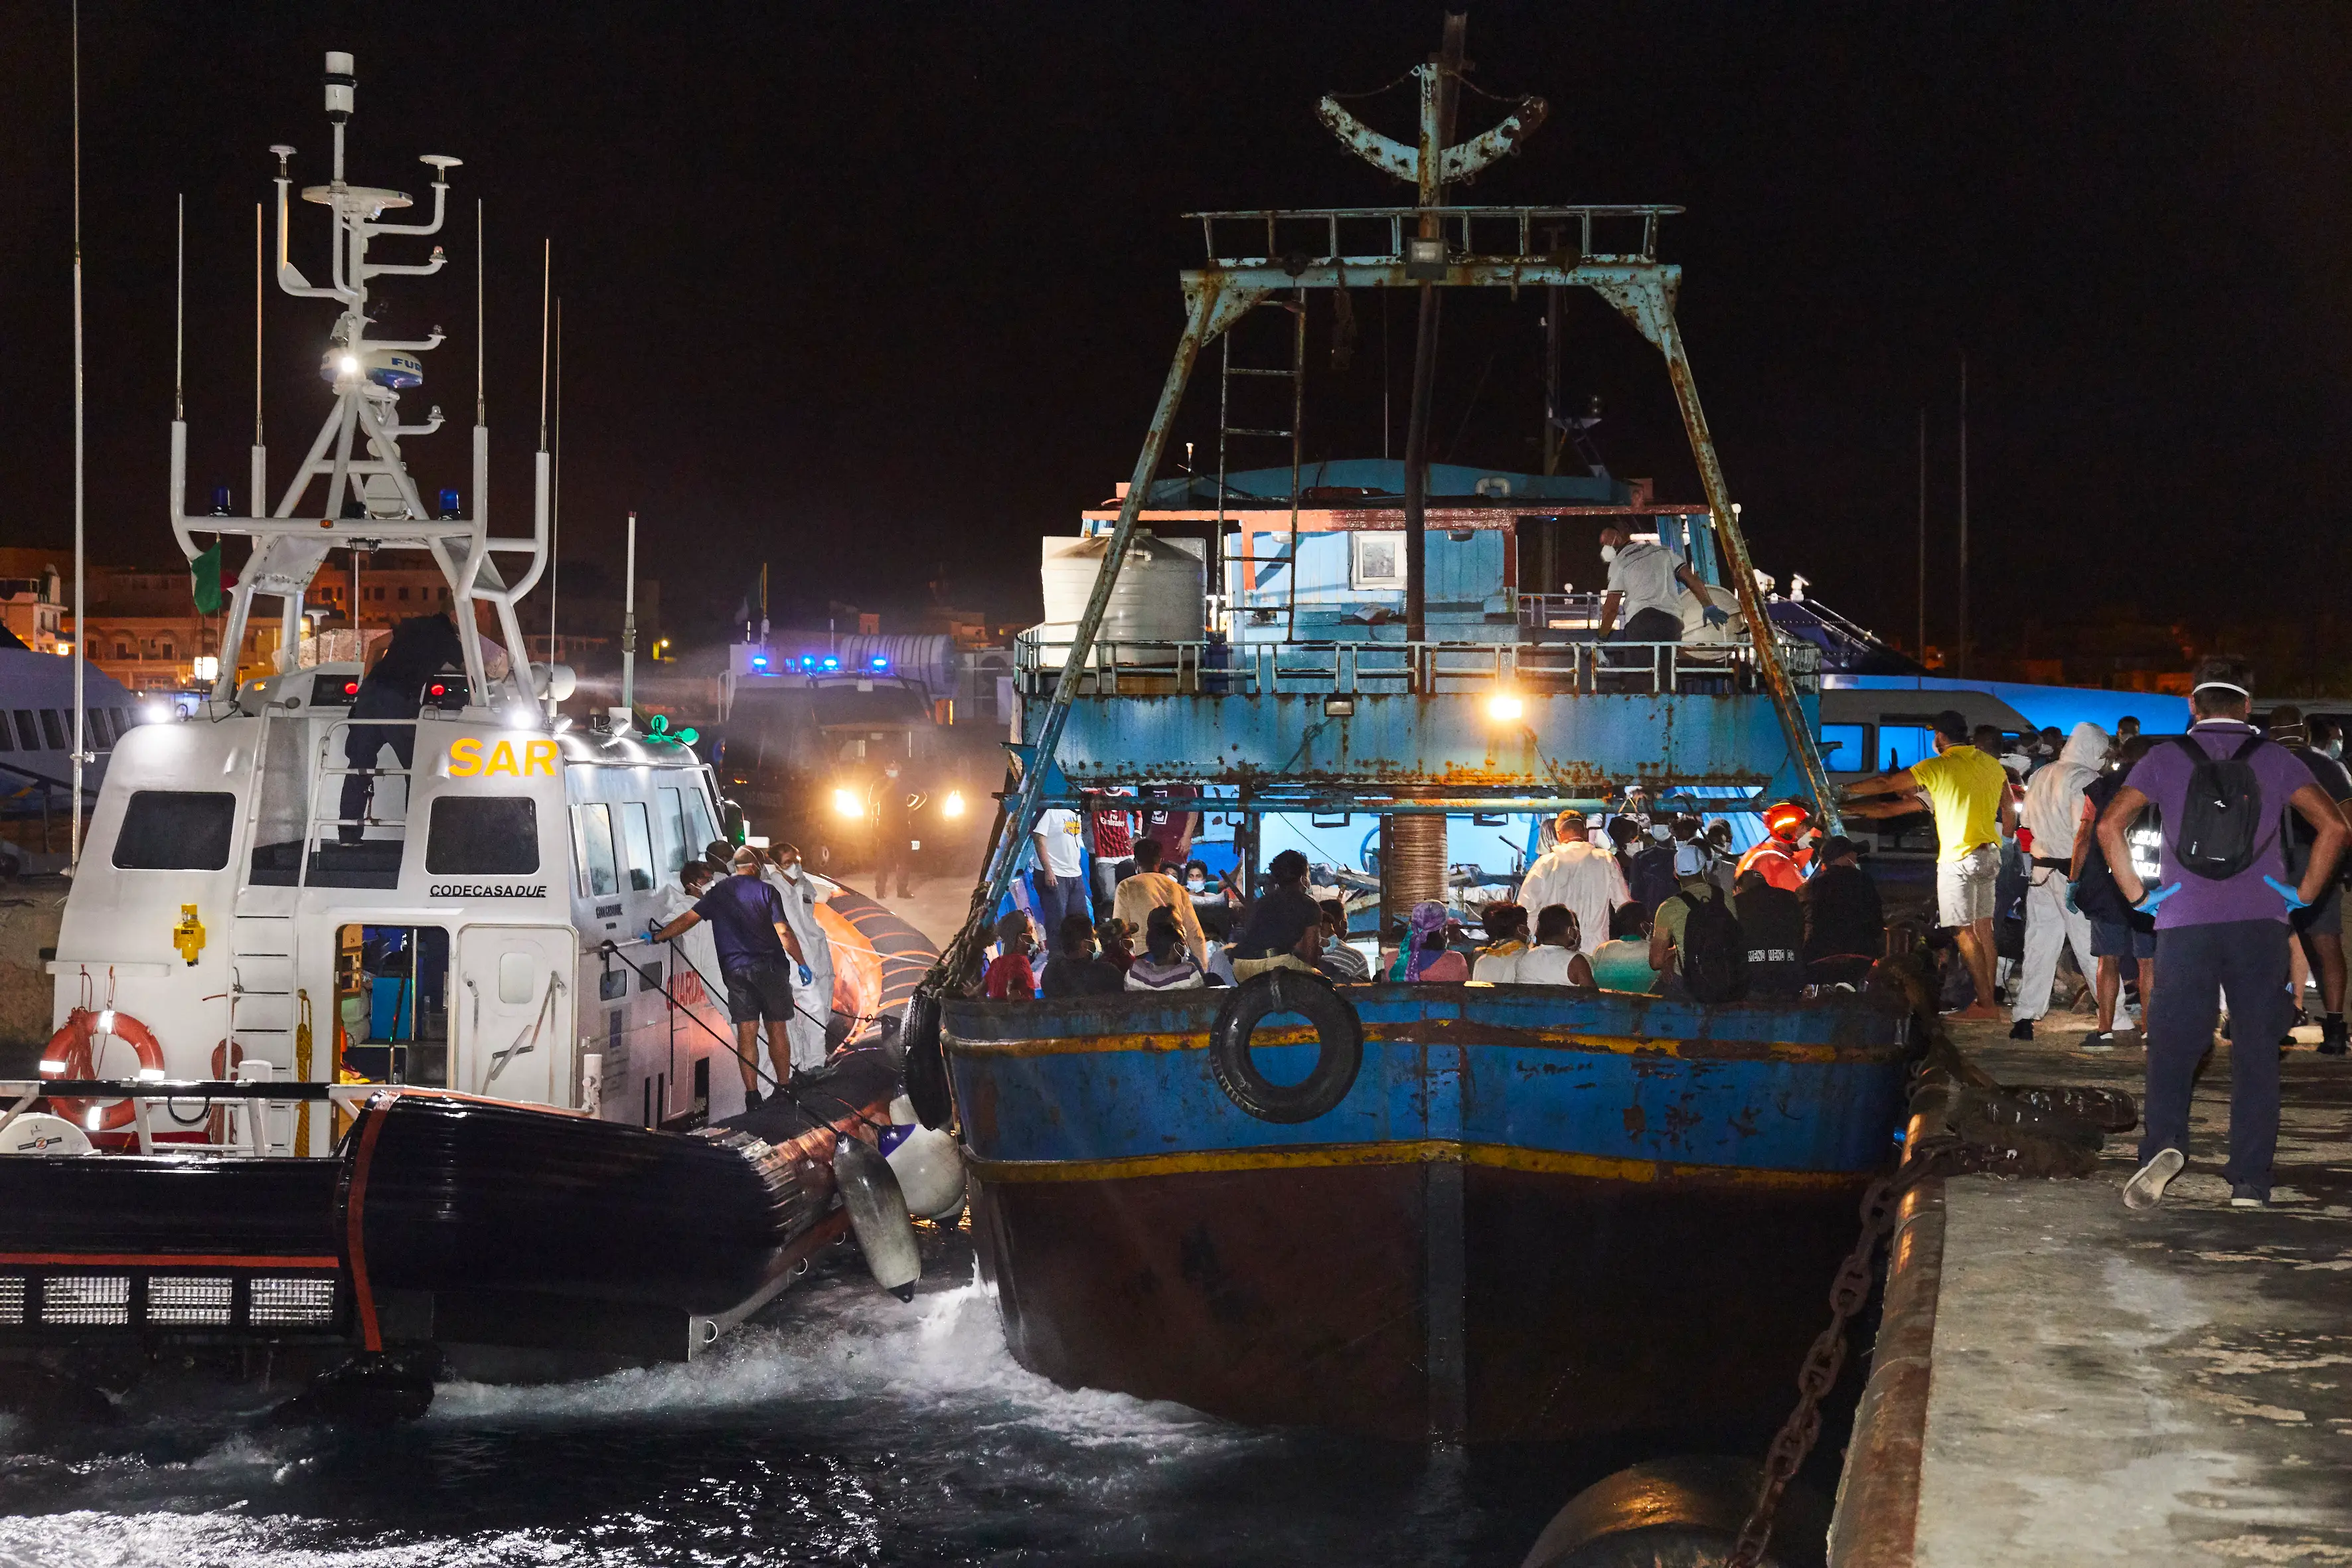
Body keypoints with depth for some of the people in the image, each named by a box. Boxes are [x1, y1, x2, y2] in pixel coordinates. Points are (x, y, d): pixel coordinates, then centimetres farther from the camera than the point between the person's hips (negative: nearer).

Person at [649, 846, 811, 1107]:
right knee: (777, 1030, 7)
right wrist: (801, 963, -3)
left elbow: (688, 920, 4)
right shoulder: (765, 891, -3)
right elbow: (783, 932, -10)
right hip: (770, 967, -2)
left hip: (736, 970, 2)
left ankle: (752, 1095, -3)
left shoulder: (718, 892, 6)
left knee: (746, 1033, 2)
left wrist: (658, 936, 15)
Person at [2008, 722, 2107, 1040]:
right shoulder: (2083, 779, -13)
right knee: (2093, 947, -3)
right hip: (2072, 872, -7)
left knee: (2039, 945, 10)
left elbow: (2025, 823, 19)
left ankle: (2023, 1019, 8)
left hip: (2040, 868, 7)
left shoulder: (2039, 776, 11)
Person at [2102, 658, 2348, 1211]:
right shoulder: (2275, 760, 5)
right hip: (2260, 922, 0)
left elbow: (2109, 824, -5)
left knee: (2174, 1043, 5)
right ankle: (2250, 1183, 4)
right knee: (2257, 1052, 5)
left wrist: (2137, 894, 0)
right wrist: (2305, 894, 3)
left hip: (2184, 922, 0)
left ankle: (2163, 1142, -20)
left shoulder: (2166, 759, 5)